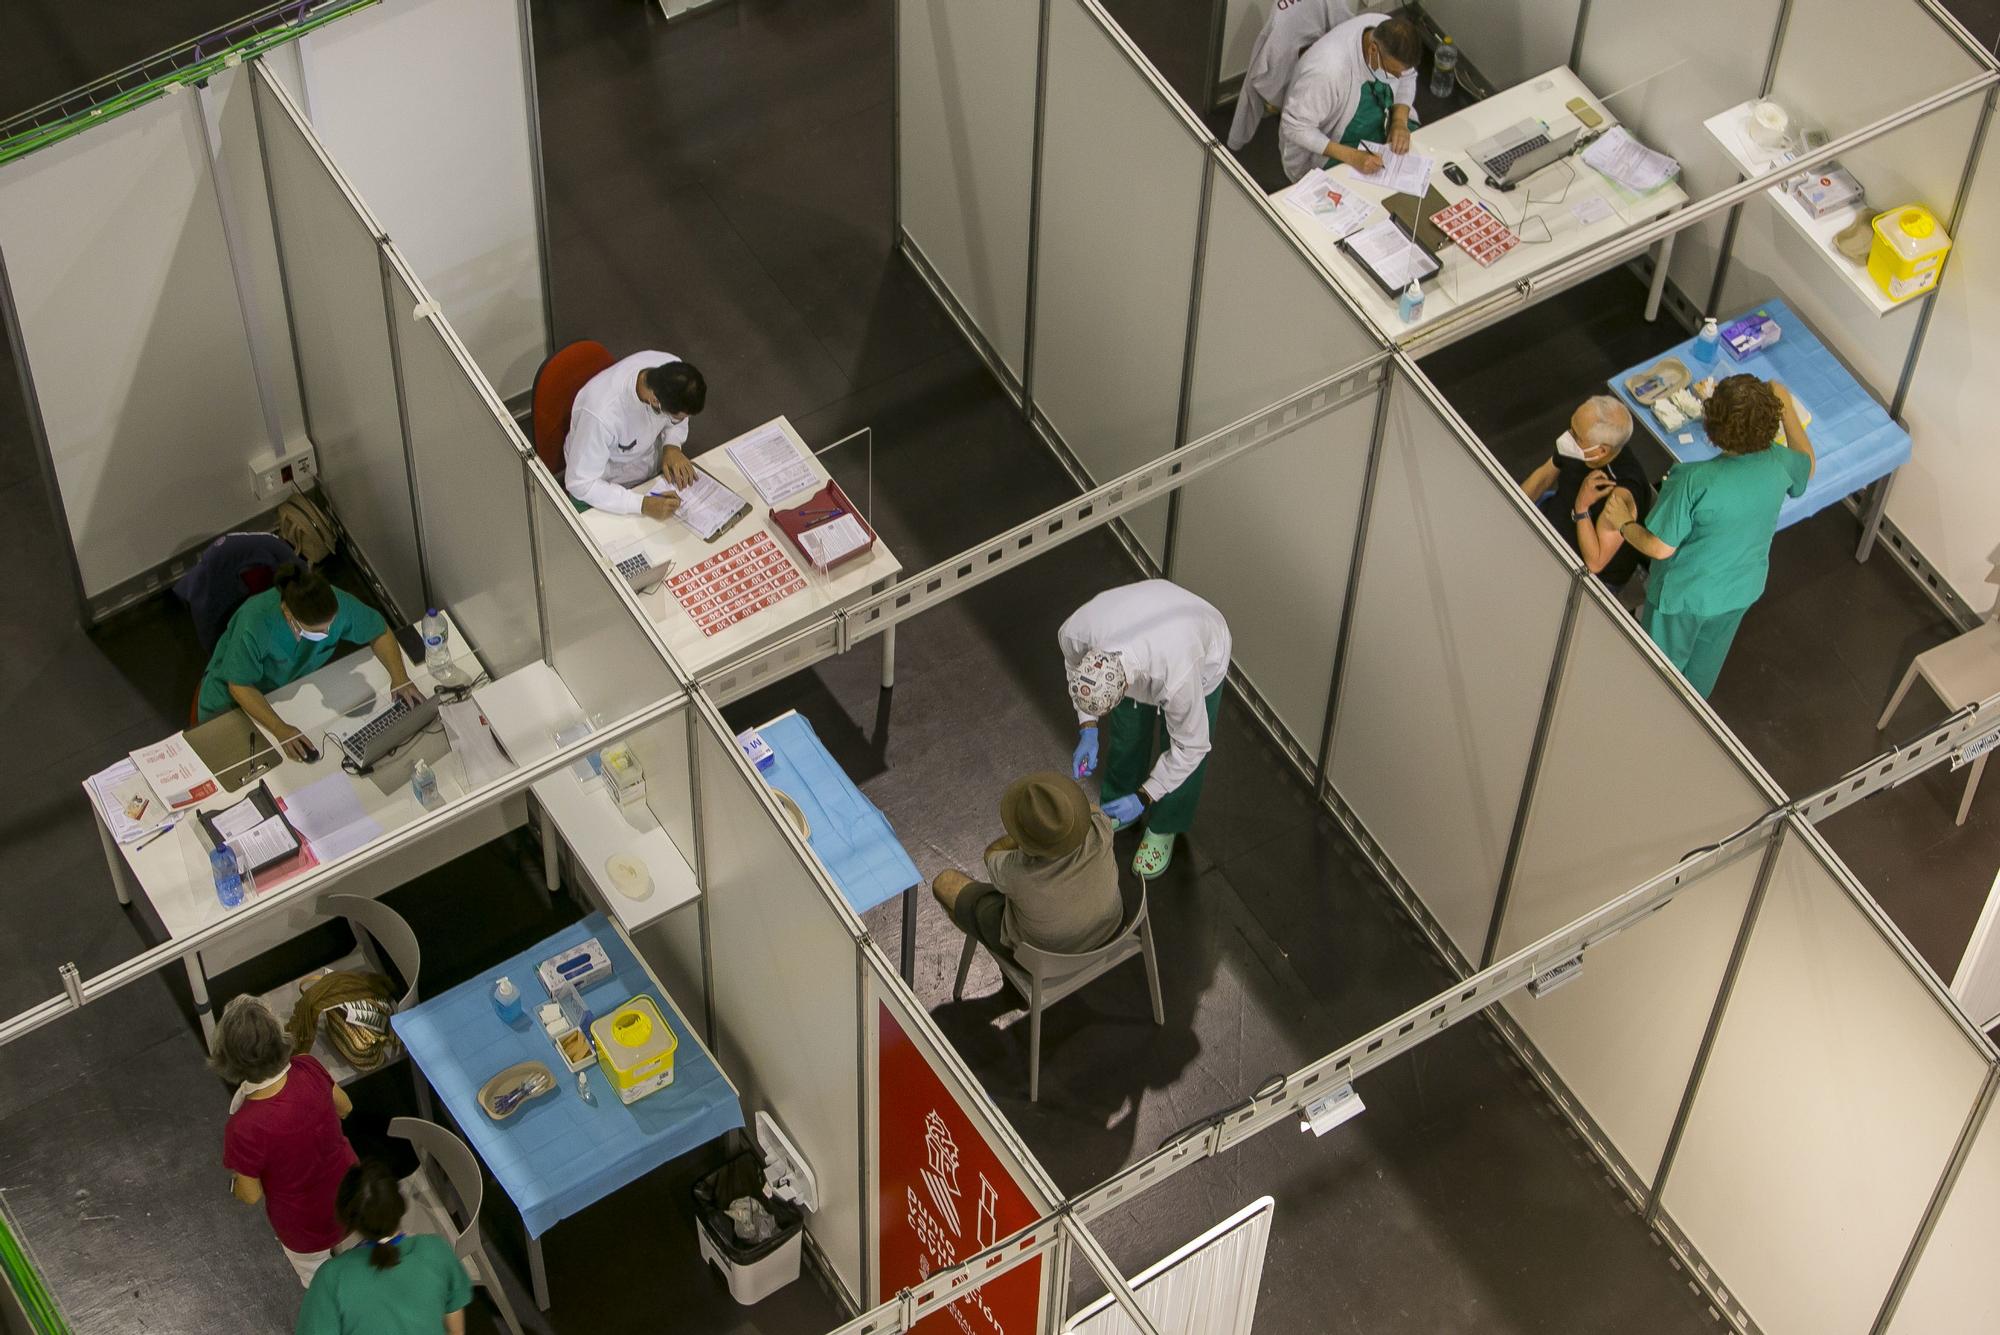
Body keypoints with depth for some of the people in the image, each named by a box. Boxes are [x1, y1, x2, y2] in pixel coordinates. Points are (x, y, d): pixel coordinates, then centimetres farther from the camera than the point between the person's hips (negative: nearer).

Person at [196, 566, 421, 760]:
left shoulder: (336, 604, -28)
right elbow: (240, 686, -29)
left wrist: (399, 676, -27)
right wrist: (280, 729, -41)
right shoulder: (254, 624, -39)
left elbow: (380, 632, -10)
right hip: (233, 700, -3)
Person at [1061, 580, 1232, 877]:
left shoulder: (1178, 679, -49)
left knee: (1185, 759, 9)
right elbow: (1075, 665, -10)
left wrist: (1143, 799, -25)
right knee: (1125, 735, 17)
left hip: (1203, 656, -3)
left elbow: (1191, 748, -29)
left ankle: (1163, 829, 38)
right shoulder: (1074, 631, -39)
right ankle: (1117, 807, 46)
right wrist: (1088, 730, -17)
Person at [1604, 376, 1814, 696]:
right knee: (1704, 662, 34)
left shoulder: (1694, 481, -38)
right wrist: (1787, 406, 11)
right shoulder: (1777, 464, -24)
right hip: (1740, 591, 5)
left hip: (1684, 595, -5)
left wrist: (1624, 524, -10)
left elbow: (1660, 547, -28)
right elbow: (1806, 463, 3)